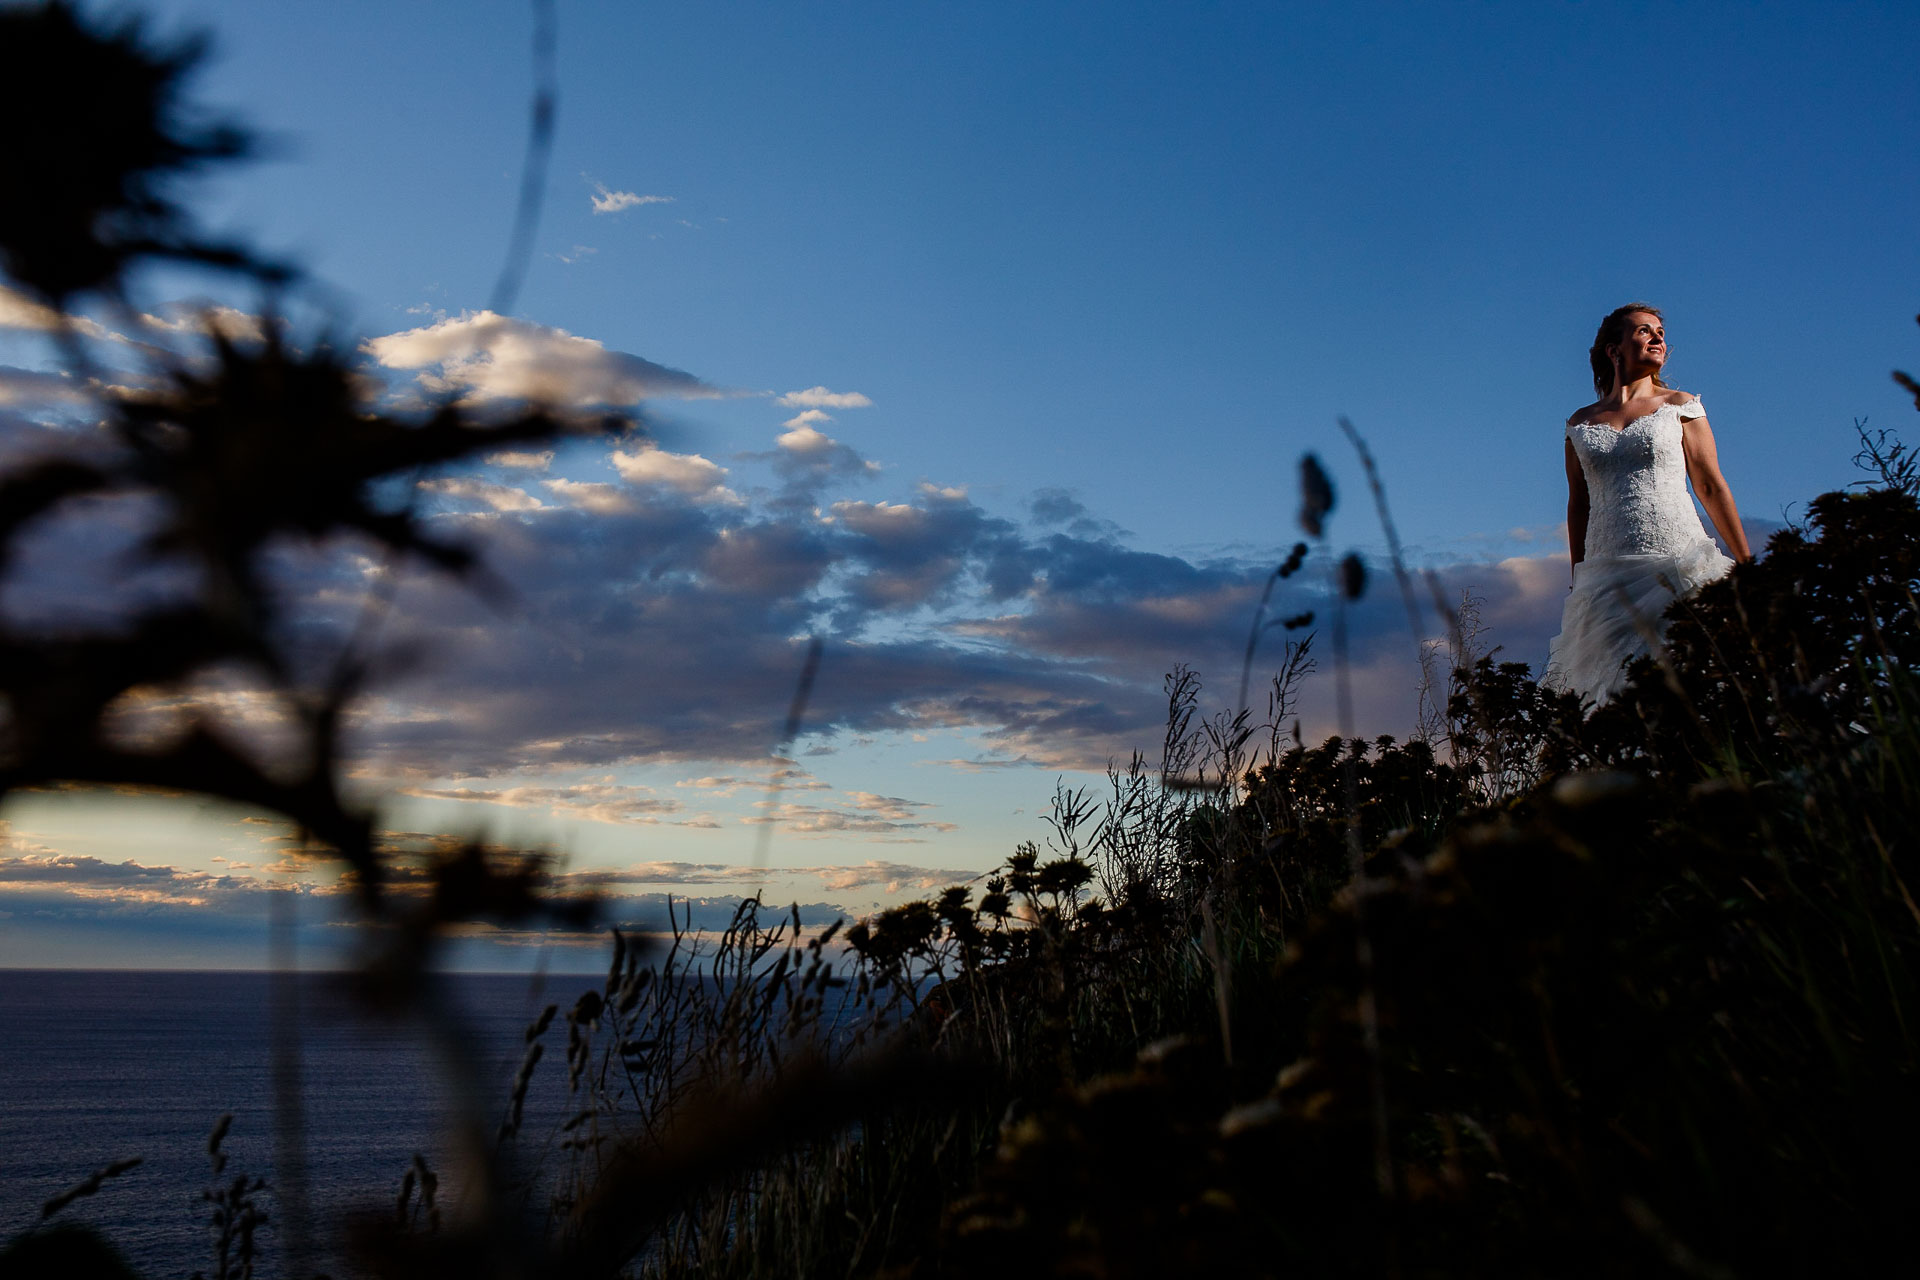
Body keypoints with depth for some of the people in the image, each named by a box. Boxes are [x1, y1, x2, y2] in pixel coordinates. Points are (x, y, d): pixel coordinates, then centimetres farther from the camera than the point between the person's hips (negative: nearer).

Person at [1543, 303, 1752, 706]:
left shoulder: (1679, 406, 10)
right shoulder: (1581, 424, 14)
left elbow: (1711, 487, 7)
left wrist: (1747, 565, 3)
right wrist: (1577, 583, 13)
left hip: (1680, 564, -1)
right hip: (1609, 578, 1)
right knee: (1622, 693, -4)